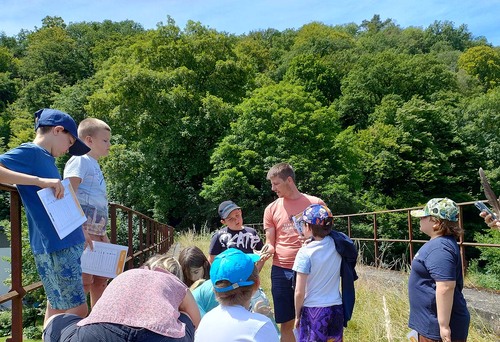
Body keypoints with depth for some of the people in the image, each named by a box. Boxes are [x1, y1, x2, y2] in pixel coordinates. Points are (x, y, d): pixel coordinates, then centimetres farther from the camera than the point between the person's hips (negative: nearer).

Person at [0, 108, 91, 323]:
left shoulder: (47, 158, 17)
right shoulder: (29, 152, -7)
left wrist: (81, 231, 21)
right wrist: (40, 181, -27)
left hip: (67, 243, 9)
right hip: (55, 246, -9)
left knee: (57, 308, 16)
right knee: (77, 309, -4)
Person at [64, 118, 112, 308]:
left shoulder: (94, 165, 21)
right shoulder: (80, 160, -7)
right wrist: (80, 231, -25)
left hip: (96, 233, 10)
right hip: (82, 231, -10)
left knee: (101, 279, 14)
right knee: (84, 280, -8)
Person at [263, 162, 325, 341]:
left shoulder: (316, 203, -1)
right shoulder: (272, 209, 4)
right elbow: (270, 244, 6)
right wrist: (264, 252, -15)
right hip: (281, 271, 2)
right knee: (286, 323, 8)